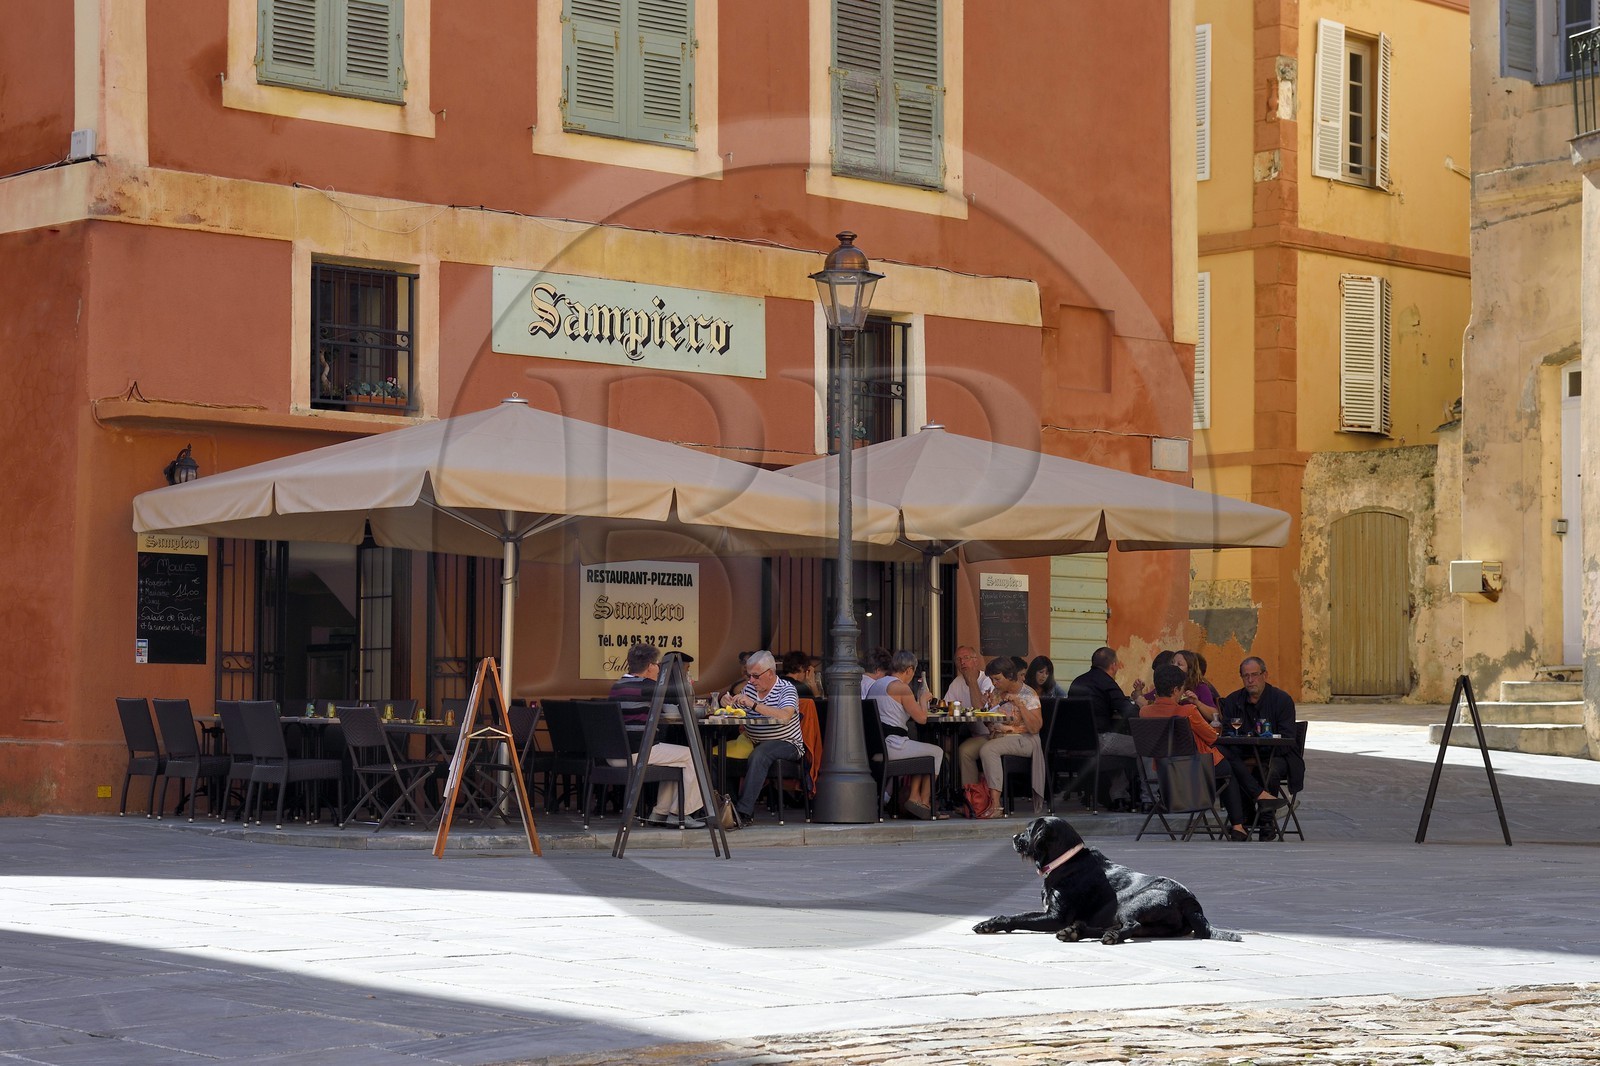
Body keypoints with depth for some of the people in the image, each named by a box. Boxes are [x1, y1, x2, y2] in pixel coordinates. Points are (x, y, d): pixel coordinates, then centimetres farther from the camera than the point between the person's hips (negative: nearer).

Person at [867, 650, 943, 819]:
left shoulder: (875, 685, 18)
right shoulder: (901, 687, -10)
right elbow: (921, 718, -10)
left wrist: (919, 699, 26)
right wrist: (923, 699, 10)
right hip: (890, 746, -9)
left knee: (922, 753, 28)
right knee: (937, 752, 9)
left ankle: (913, 797, 20)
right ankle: (924, 801, 15)